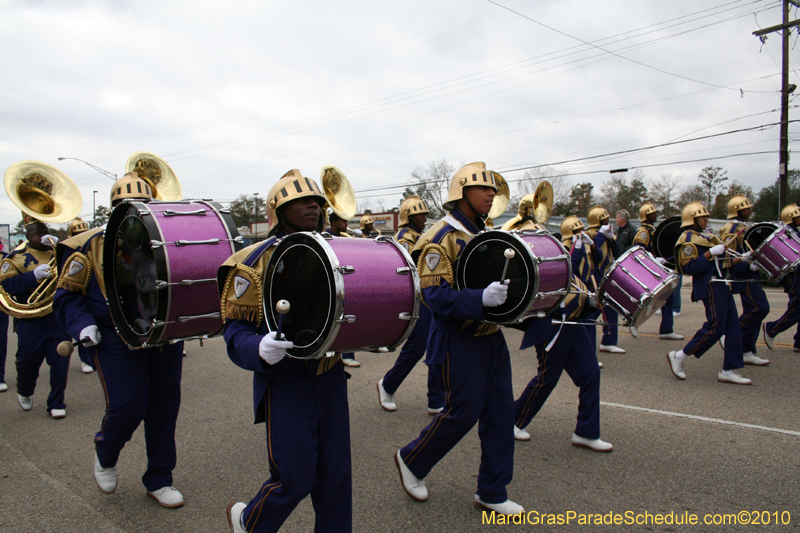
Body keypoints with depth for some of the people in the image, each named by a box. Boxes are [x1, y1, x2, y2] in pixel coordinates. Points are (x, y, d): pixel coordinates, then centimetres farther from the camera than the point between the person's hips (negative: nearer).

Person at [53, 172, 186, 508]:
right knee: (127, 408, -8)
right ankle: (105, 454, 29)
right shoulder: (90, 246, 4)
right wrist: (82, 325, -8)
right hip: (117, 339, -3)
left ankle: (159, 480, 24)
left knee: (165, 407, 6)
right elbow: (67, 294, 7)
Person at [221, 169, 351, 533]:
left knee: (336, 473, 10)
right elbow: (235, 329, -10)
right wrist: (260, 351, -30)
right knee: (295, 479, 2)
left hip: (330, 376, 5)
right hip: (285, 380, -5)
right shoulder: (256, 262, -9)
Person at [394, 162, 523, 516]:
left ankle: (492, 492, 23)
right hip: (458, 340, -8)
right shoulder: (442, 238, -15)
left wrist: (510, 294, 5)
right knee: (463, 411, -1)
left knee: (501, 412, 8)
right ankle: (411, 460, 25)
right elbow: (434, 295, -23)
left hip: (491, 337, 8)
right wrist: (481, 299, -34)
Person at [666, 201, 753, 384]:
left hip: (721, 284, 10)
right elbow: (689, 267, -20)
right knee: (716, 326, -13)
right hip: (709, 285, -10)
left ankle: (728, 371, 9)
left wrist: (742, 259, 13)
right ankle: (678, 357, -2)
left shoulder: (705, 236, 21)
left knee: (733, 327, 5)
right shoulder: (688, 239, -9)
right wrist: (710, 253, -21)